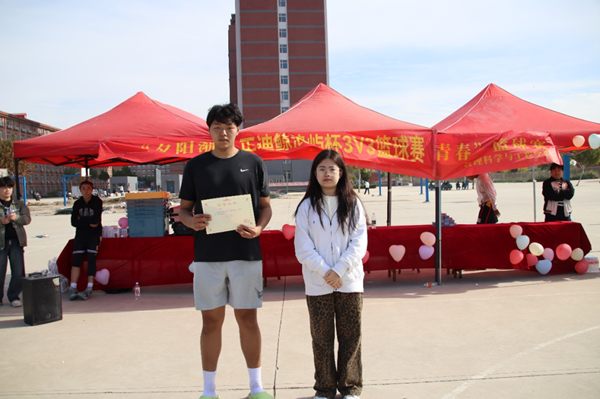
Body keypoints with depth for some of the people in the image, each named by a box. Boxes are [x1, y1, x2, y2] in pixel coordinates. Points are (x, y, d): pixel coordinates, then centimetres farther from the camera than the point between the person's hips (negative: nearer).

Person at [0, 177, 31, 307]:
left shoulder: (19, 204, 12)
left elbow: (27, 218, 1)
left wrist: (16, 217, -17)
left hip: (16, 240, 2)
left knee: (18, 271, -1)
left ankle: (14, 296, 13)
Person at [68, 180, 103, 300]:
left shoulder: (97, 202, -1)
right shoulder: (77, 204, 10)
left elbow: (96, 220, -11)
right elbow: (73, 222, 0)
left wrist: (81, 219, -4)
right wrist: (89, 224, -9)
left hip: (94, 235, -3)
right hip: (80, 235, 3)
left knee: (91, 259, -14)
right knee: (76, 260, -9)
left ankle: (89, 288, -16)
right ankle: (73, 288, -12)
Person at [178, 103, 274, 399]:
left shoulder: (253, 162, 4)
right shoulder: (196, 165, 6)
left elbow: (266, 206, 7)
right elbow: (184, 209, 10)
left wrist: (259, 228, -13)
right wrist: (192, 222, -13)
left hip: (246, 253, 0)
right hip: (207, 254, 1)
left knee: (247, 319, 7)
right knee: (211, 321, 7)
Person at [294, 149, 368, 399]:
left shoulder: (353, 204, 2)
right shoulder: (307, 207, 1)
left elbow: (359, 242, -3)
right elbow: (303, 247, -3)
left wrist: (339, 270, -13)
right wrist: (324, 271, -13)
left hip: (349, 281, 0)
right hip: (317, 284, 0)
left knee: (351, 336, 8)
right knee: (321, 338, 9)